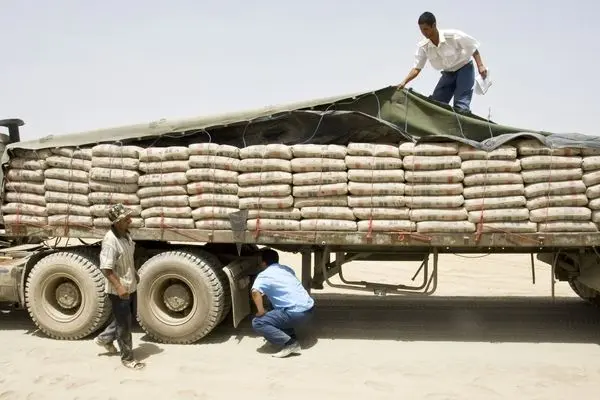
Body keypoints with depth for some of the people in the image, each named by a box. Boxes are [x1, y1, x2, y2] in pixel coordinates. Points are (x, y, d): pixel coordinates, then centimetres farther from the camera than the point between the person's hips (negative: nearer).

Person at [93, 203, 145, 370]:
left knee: (130, 317, 23)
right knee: (124, 325, 4)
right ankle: (127, 358, 20)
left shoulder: (126, 235, 2)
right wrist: (119, 286, -33)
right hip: (118, 289, -9)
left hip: (131, 286, 9)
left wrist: (135, 275, 23)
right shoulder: (110, 240, -25)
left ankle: (104, 338, 42)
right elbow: (106, 268, -28)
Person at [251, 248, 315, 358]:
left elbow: (255, 292, -22)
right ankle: (291, 337, 17)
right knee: (276, 312, 31)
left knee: (257, 323, -4)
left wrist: (261, 312, -9)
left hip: (297, 313, -8)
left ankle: (289, 343, -13)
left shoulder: (264, 275, -4)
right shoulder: (287, 269, 19)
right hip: (309, 308, 8)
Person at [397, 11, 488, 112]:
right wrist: (404, 82, -28)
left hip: (464, 69, -5)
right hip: (448, 73, 5)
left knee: (460, 106, -18)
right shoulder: (423, 46, -15)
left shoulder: (453, 35, -26)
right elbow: (416, 68, -13)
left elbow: (473, 47, -12)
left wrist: (480, 66, -18)